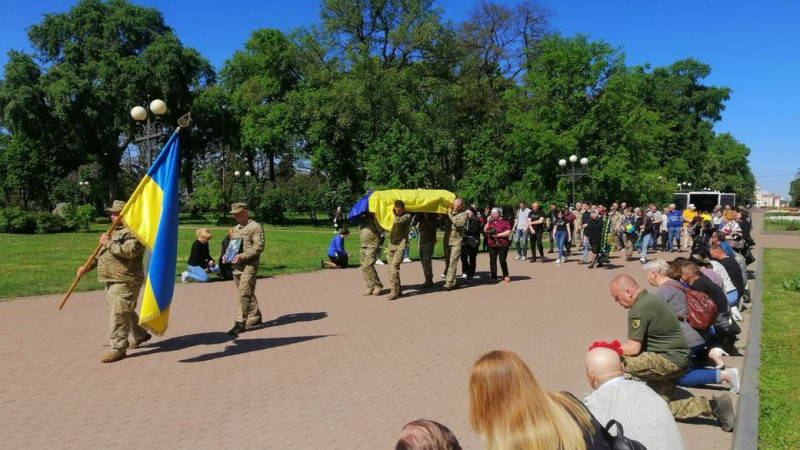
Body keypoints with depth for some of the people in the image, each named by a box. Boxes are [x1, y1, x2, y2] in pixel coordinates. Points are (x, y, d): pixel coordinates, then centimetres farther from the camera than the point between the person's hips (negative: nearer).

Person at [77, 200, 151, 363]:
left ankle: (118, 348, -3)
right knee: (125, 311, 19)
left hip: (125, 281, -10)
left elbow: (129, 251, -29)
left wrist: (108, 242, -20)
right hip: (111, 280, 10)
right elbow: (103, 252, 27)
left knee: (118, 314, -9)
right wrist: (88, 267, 17)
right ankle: (140, 335, 35)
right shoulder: (115, 231, 20)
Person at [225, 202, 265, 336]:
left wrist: (242, 256, -21)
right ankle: (255, 318, 26)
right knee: (247, 294, 14)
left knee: (245, 294, -10)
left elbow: (259, 247, -14)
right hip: (237, 266, 8)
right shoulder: (236, 229, 20)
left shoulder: (255, 227, -6)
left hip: (249, 266, -8)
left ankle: (240, 323, -7)